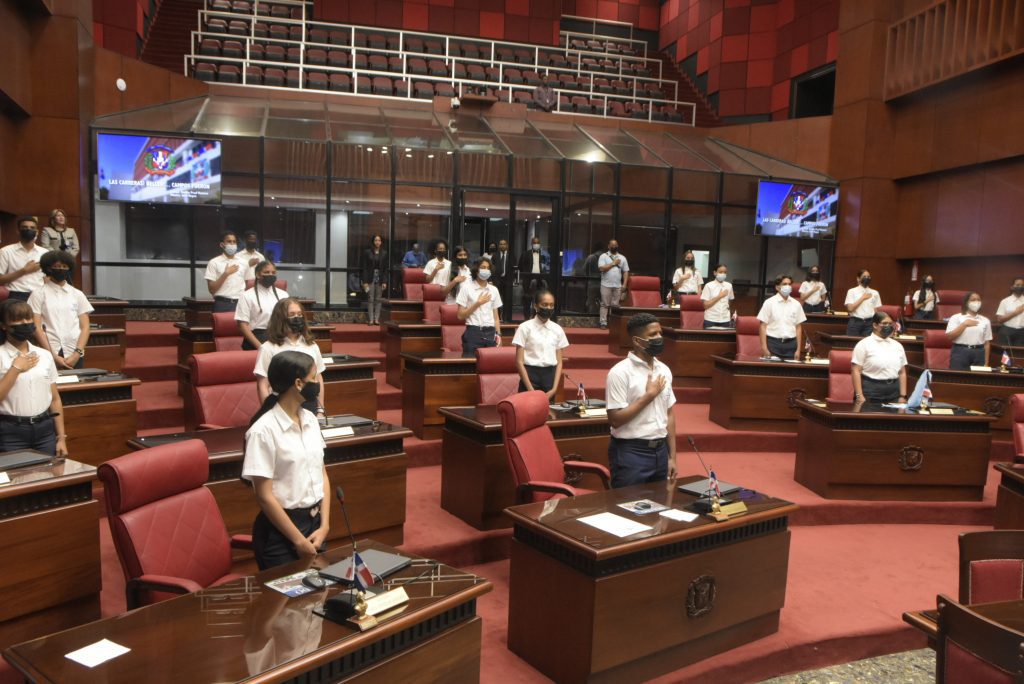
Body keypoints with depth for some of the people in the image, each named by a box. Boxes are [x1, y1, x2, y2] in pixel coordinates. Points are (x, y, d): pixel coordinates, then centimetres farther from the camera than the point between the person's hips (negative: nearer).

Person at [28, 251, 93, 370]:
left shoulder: (77, 294, 9)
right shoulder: (38, 294, 3)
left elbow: (85, 327, 6)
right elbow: (37, 328, -2)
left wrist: (77, 353, -7)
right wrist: (53, 356, -10)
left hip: (75, 355, 2)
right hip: (50, 355, -2)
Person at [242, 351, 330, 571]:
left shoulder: (310, 420, 3)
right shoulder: (264, 430, -17)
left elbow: (322, 475, 8)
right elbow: (264, 497, -16)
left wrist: (324, 525, -2)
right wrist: (298, 540, -13)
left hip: (315, 522, 6)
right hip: (280, 531, -6)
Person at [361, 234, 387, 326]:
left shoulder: (384, 254, 6)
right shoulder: (367, 253, 1)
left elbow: (385, 269, 5)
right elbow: (365, 268, -1)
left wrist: (384, 282, -3)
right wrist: (365, 281, -7)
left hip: (380, 279, 2)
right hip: (370, 278, -2)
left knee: (378, 300, 3)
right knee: (370, 299, -2)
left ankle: (376, 319, 7)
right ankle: (370, 319, 0)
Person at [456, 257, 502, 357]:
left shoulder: (494, 290, 12)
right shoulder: (466, 288, 0)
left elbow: (496, 316, 14)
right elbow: (461, 316, -4)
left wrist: (498, 334, 3)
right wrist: (478, 303, -9)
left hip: (490, 333, 4)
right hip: (473, 332, -3)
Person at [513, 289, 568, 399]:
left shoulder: (557, 329, 6)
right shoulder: (525, 327, -5)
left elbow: (559, 362, 7)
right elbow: (519, 362, -7)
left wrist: (554, 388, -5)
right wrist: (531, 390, -12)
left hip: (550, 376, 3)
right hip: (530, 375, -3)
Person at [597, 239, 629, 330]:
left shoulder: (622, 258, 12)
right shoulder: (604, 256, 1)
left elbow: (626, 271, 10)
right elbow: (601, 268, -13)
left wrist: (624, 284, 0)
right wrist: (613, 263, -9)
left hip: (618, 286, 3)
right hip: (606, 285, -3)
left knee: (615, 305, 4)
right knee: (605, 305, -2)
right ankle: (603, 323, 0)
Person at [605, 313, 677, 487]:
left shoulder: (664, 370, 7)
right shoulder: (620, 372, -13)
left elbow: (669, 414, 12)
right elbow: (615, 419, -17)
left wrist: (672, 456, 9)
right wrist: (649, 395, -15)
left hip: (660, 450, 6)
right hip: (631, 452, -6)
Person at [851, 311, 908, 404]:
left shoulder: (897, 345, 13)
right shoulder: (864, 344, -3)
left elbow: (902, 372, 14)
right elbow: (856, 371, -8)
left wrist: (903, 396, 5)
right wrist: (859, 396, -15)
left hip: (894, 392, 5)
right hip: (871, 391, -5)